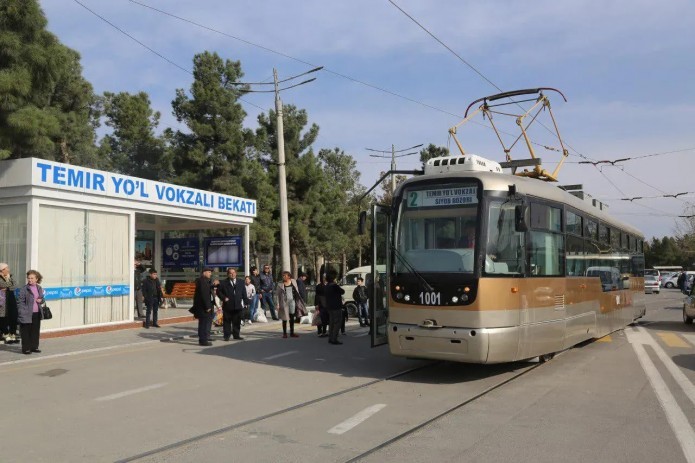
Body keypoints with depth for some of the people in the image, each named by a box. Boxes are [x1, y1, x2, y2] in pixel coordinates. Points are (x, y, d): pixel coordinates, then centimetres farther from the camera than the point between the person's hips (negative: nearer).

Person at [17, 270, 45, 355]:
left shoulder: (39, 288, 10)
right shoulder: (24, 289, -9)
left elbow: (42, 299, 22)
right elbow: (20, 301, -11)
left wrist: (41, 300, -2)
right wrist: (22, 313, -18)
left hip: (37, 313, 6)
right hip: (27, 315, -5)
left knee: (35, 331, 12)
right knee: (26, 332, 2)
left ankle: (34, 347, 22)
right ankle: (26, 348, 9)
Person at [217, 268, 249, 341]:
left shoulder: (241, 282, 9)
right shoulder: (223, 282, 0)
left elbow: (244, 293, 10)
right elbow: (218, 291, 3)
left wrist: (246, 302, 4)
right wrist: (223, 298, -10)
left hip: (238, 305, 2)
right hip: (228, 305, -2)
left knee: (237, 321, 8)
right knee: (227, 321, 3)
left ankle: (236, 335, 17)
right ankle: (227, 336, 10)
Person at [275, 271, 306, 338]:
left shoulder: (293, 282, 2)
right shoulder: (280, 285, -5)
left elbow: (297, 292, 9)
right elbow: (278, 295, -3)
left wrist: (298, 301, 8)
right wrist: (277, 305, -9)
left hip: (292, 301, 3)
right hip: (284, 302, -2)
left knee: (292, 317, 9)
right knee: (285, 318, 3)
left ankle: (292, 333, 18)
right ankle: (284, 333, 12)